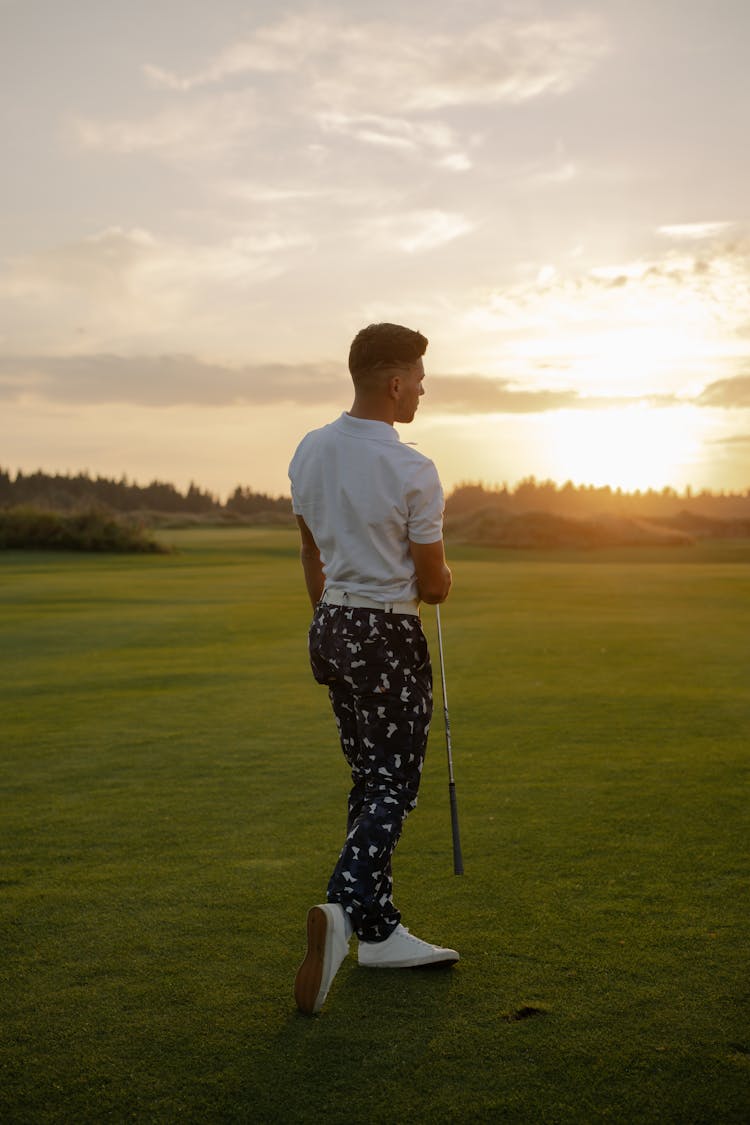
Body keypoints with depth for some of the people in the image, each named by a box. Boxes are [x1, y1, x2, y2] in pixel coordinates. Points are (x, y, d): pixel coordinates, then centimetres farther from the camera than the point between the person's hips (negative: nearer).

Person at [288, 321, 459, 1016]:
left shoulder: (309, 452, 5)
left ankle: (380, 931, 18)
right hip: (390, 639, -7)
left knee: (371, 779, 14)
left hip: (331, 627, 7)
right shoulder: (413, 472, -16)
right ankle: (344, 908, -19)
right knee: (393, 785, -1)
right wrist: (442, 580, 14)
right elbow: (434, 585, -10)